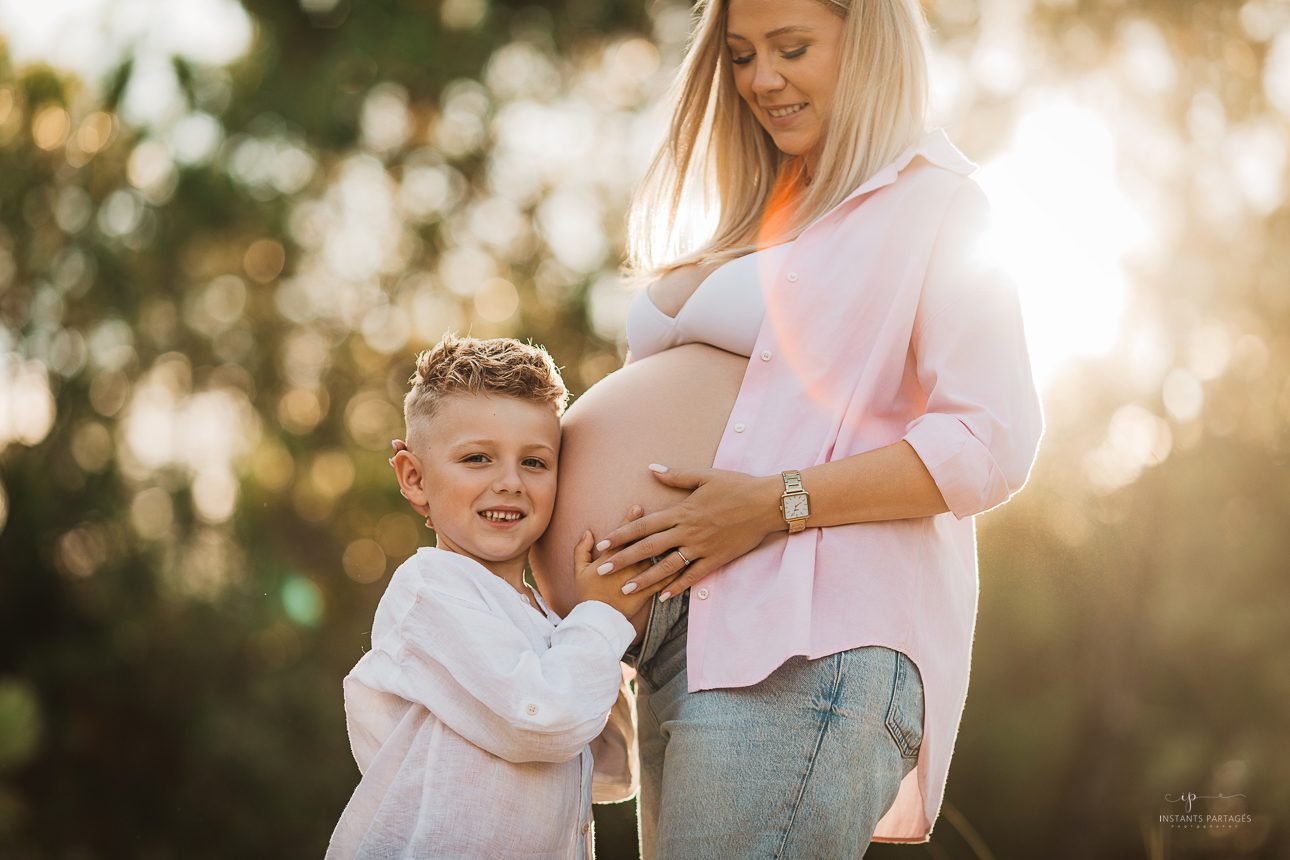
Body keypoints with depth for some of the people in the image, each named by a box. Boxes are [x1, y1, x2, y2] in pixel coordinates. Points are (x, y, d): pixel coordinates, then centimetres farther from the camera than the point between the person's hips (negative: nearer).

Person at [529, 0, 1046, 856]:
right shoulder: (752, 223, 25)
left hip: (811, 644, -8)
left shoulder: (928, 202, -1)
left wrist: (778, 503, -17)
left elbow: (994, 445, -12)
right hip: (687, 632, 9)